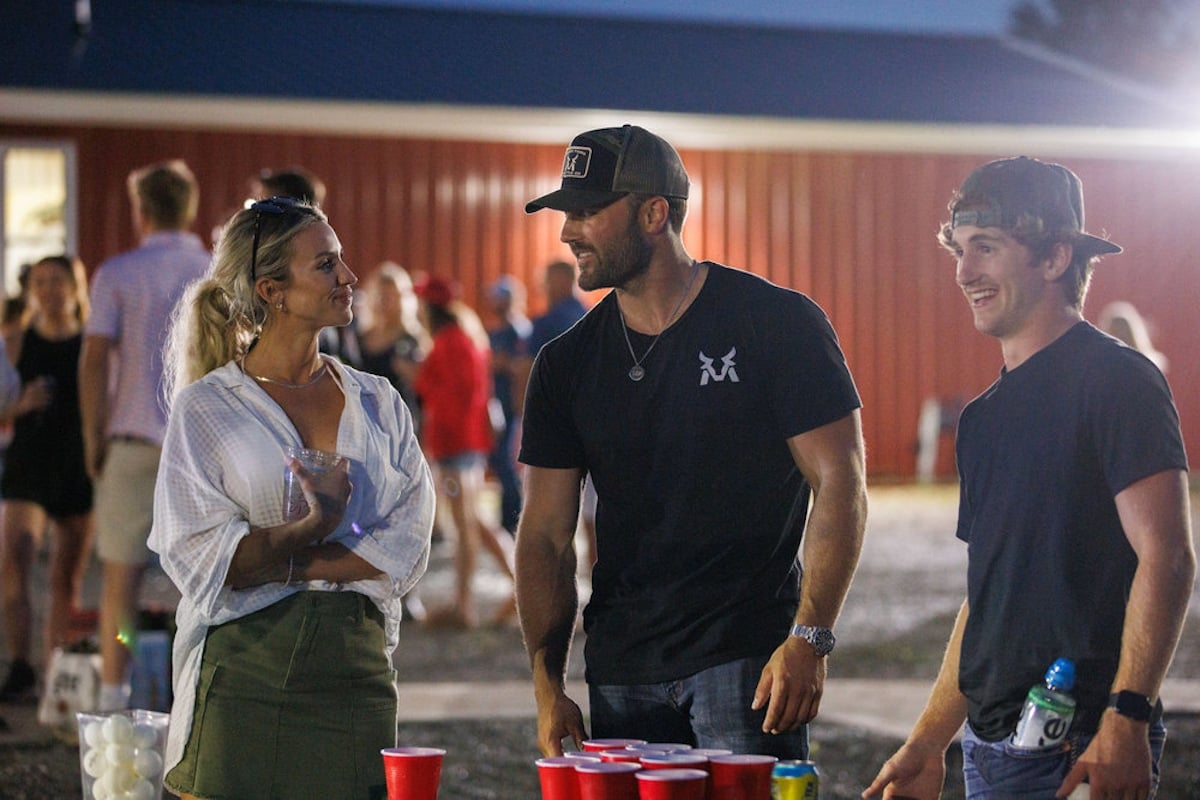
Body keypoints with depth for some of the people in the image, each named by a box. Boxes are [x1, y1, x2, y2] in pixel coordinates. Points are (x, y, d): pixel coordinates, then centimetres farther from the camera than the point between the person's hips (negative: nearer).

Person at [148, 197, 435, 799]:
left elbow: (409, 545, 0)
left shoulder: (378, 402, 11)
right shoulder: (205, 407, 1)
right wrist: (312, 530, -18)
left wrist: (279, 564, -10)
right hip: (244, 676, -3)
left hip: (357, 671, 3)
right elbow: (198, 558, -8)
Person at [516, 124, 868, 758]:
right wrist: (547, 685, 0)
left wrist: (809, 639, -16)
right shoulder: (568, 364, 9)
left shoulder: (777, 322, -4)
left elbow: (840, 484, -6)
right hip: (620, 670, 4)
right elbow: (546, 533, 10)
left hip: (749, 657, -4)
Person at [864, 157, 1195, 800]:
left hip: (1085, 747, -8)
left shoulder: (1116, 380, -8)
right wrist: (928, 745, 17)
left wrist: (1126, 718, -24)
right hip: (990, 747, 8)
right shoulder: (985, 416, 16)